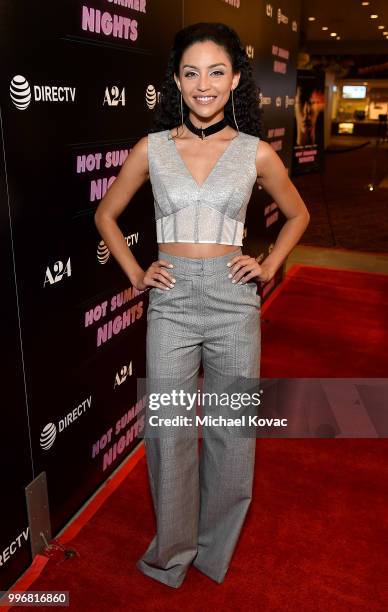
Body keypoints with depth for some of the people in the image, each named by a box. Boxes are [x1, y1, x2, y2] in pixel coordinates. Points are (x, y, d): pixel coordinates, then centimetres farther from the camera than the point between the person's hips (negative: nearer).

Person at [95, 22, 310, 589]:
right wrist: (135, 273, 4)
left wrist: (269, 266, 5)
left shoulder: (256, 152, 1)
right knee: (168, 433, 7)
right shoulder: (152, 148, 2)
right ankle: (173, 550, 33)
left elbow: (297, 215, 16)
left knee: (233, 431, 11)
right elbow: (106, 215, 13)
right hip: (171, 303, 0)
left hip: (233, 303, 0)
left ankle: (217, 546, 37)